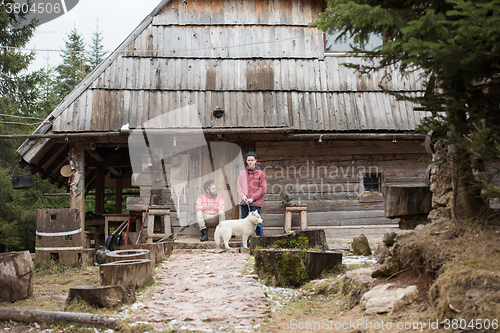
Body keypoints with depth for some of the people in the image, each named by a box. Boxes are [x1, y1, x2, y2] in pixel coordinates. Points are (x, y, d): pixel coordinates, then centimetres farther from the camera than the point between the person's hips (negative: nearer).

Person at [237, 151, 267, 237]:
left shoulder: (260, 173, 0)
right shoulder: (242, 173, 13)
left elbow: (263, 189, -5)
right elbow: (239, 186, 11)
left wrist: (252, 198, -11)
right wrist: (243, 196, -8)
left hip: (256, 203, -4)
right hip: (244, 202, 4)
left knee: (257, 223, -8)